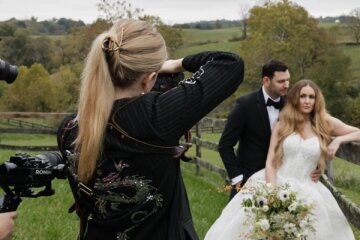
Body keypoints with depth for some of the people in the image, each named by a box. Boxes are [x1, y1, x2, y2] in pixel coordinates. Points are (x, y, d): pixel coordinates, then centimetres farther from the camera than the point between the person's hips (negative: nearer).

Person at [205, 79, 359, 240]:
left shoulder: (326, 123, 4)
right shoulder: (282, 125, 5)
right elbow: (270, 162, -1)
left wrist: (338, 140, -9)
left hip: (306, 192, 0)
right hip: (275, 184, 0)